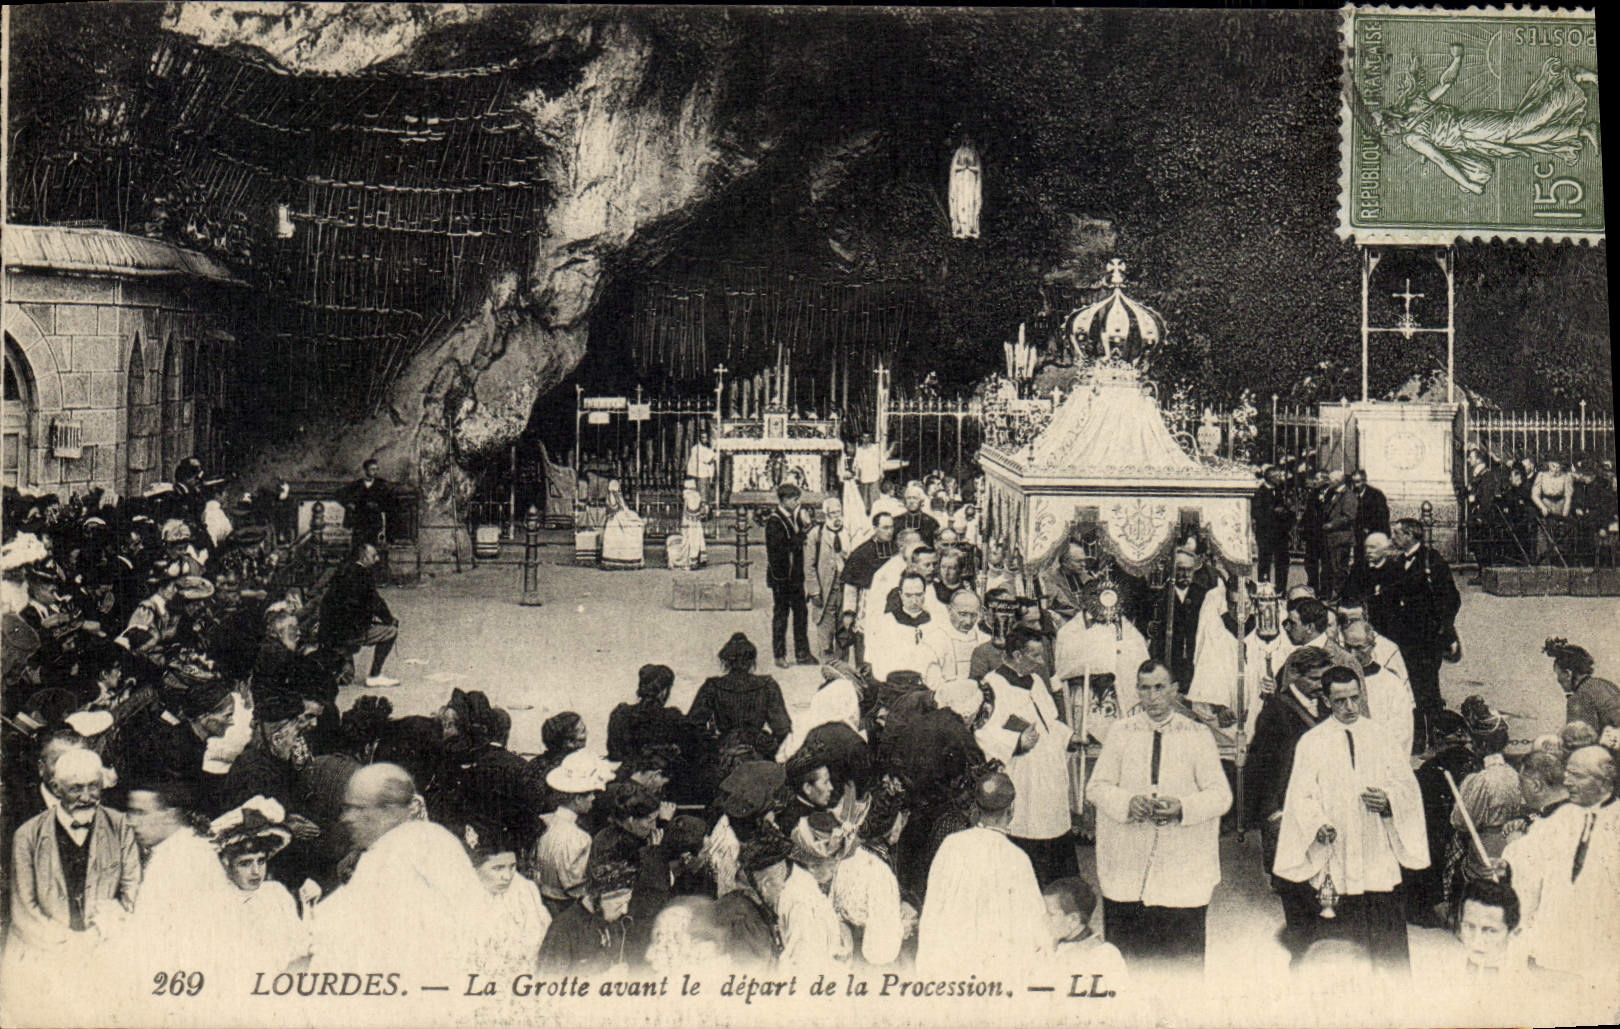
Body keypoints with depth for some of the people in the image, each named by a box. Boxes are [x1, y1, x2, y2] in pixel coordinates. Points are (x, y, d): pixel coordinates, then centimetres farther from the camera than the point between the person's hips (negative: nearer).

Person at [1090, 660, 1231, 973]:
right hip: (1126, 869, 1)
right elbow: (1098, 786, 5)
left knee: (1183, 958, -1)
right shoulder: (1120, 733, 10)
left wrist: (1182, 807, -18)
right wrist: (1128, 803, -15)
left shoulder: (1198, 736, 6)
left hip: (1183, 871, -1)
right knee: (1126, 952, 4)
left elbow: (1220, 794, 0)